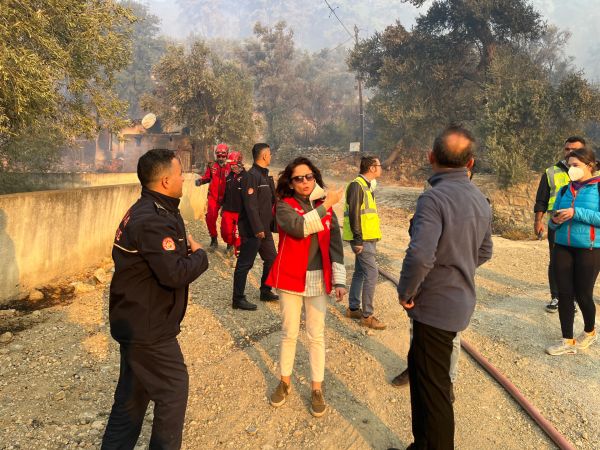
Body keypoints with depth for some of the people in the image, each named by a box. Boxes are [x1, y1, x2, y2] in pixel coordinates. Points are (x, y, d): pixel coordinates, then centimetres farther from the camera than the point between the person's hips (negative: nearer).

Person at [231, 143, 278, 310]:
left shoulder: (266, 176, 15)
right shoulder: (252, 176, -16)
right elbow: (250, 205, -22)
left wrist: (272, 224, 13)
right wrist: (257, 229, -23)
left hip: (264, 229, 10)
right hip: (252, 230, -10)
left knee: (271, 259, 18)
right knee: (245, 264, -1)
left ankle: (266, 292, 32)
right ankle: (238, 299, 8)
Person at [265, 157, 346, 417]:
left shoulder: (326, 208, 4)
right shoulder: (284, 206, -6)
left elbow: (335, 245, 3)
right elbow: (298, 228, -26)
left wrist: (339, 280, -4)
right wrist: (325, 206, -24)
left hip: (318, 279, 2)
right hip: (290, 277, -2)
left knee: (316, 335, 8)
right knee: (289, 333, 11)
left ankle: (316, 389, 23)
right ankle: (285, 382, 31)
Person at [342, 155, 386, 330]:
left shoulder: (367, 186, 16)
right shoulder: (357, 185, -14)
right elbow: (353, 214, -20)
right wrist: (358, 240, -21)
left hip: (367, 238, 10)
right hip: (362, 239, -10)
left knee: (360, 272, 15)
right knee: (371, 273, -8)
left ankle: (353, 308, 26)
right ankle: (367, 315, 0)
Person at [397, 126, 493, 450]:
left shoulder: (434, 198, -21)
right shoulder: (480, 199, 6)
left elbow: (420, 255, -32)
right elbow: (484, 252, 17)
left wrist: (405, 292, -16)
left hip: (435, 305, -9)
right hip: (462, 300, 9)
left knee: (433, 386, 6)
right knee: (419, 366, 24)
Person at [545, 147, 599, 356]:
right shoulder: (564, 190, 10)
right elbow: (553, 221, 15)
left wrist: (576, 213, -22)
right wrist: (555, 221, -7)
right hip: (562, 248, 5)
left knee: (583, 295, 6)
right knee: (564, 294, 3)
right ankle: (568, 341, 14)